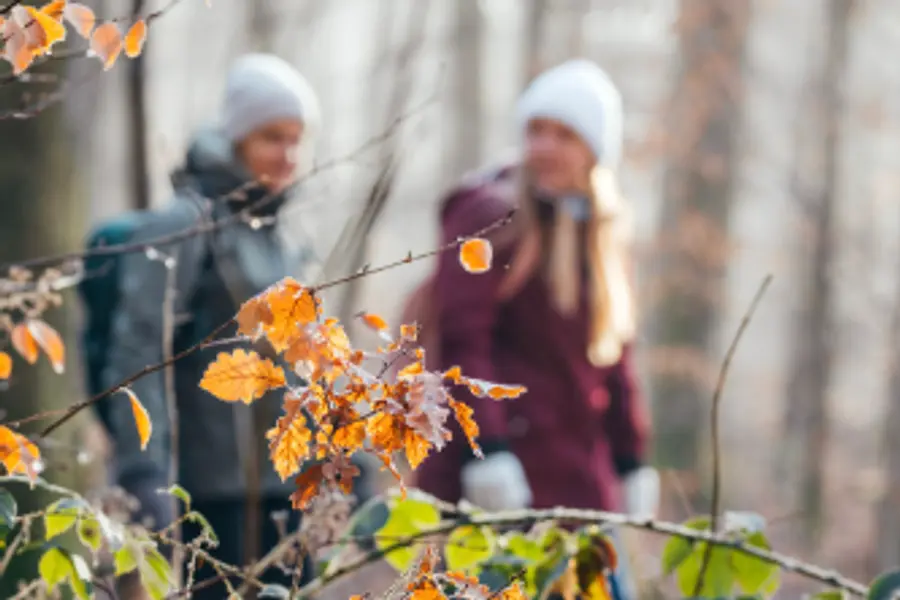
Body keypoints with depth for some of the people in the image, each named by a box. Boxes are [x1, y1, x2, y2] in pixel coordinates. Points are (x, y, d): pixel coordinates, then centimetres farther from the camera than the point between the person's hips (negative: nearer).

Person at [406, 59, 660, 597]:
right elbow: (461, 340, -14)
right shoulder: (490, 216, -7)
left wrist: (631, 459, 16)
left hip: (580, 472, 7)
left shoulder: (605, 231, 15)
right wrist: (484, 449, -22)